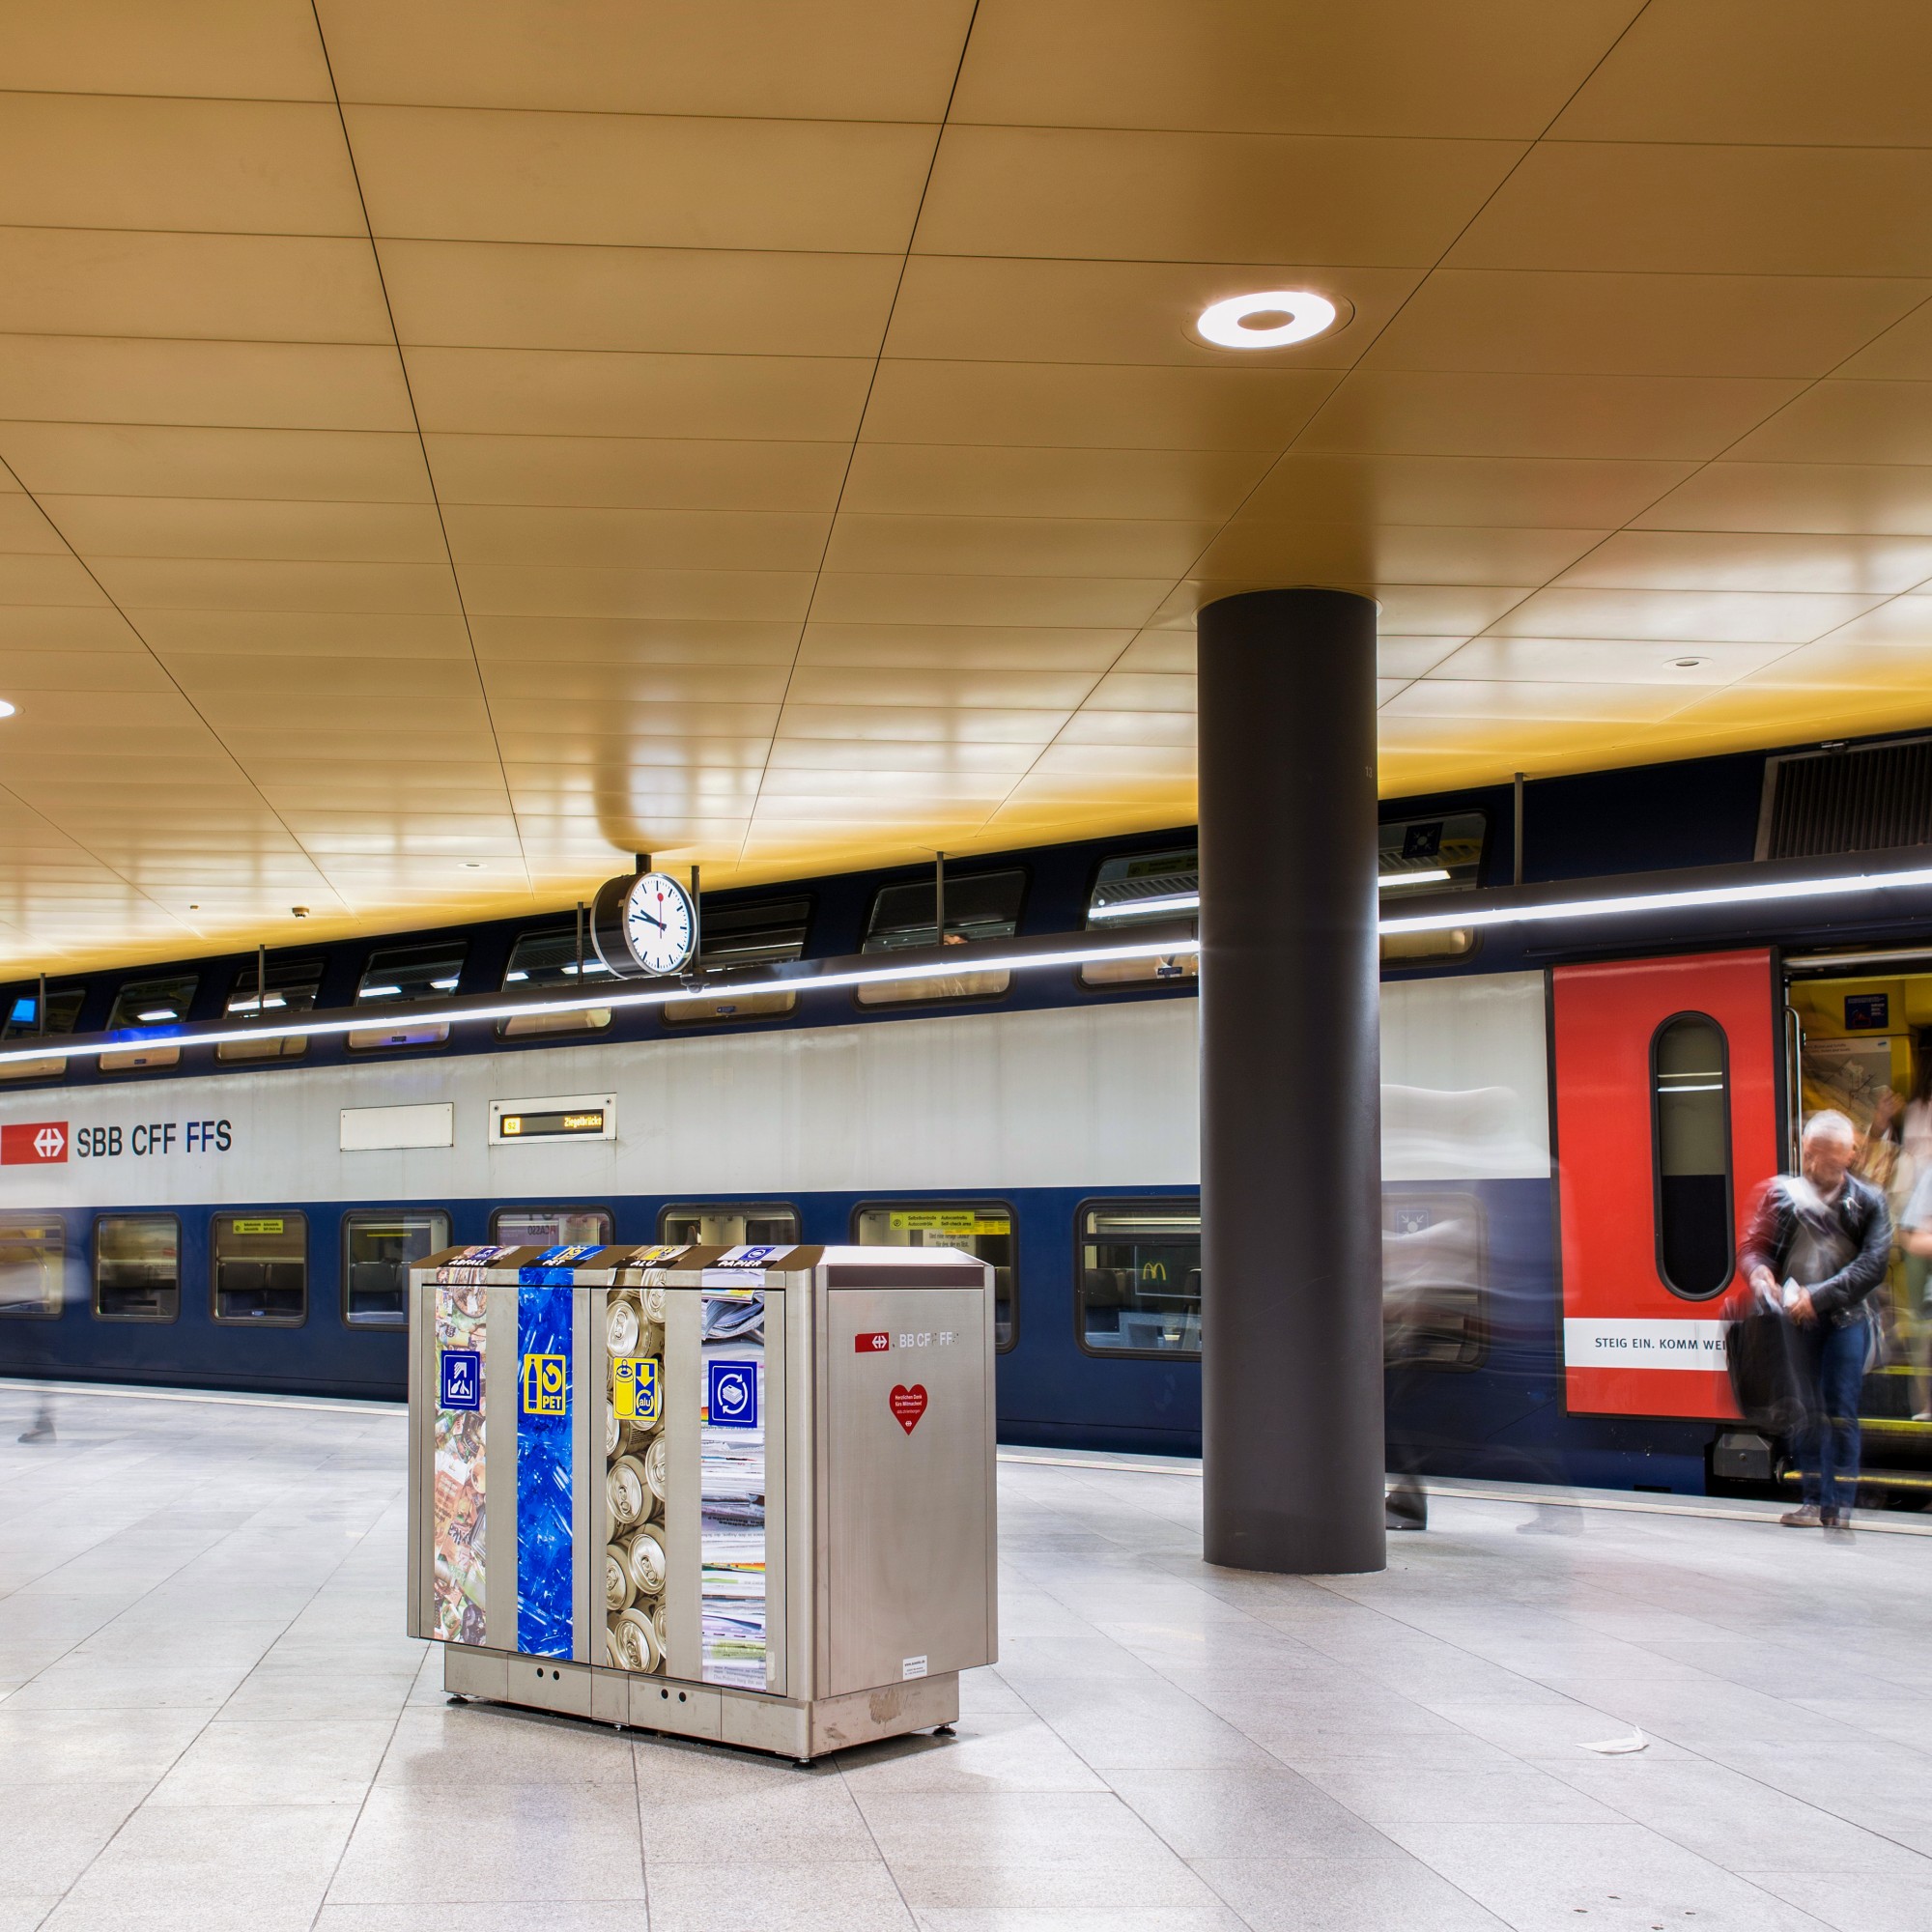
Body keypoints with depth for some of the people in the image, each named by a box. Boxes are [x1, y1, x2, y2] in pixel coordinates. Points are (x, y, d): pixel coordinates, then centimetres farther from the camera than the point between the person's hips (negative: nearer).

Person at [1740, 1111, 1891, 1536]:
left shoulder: (1869, 1202, -2)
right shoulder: (1783, 1192, 0)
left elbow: (1872, 1265, -10)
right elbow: (1754, 1246, 4)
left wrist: (1818, 1295, -20)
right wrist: (1759, 1271, -20)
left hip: (1846, 1317, -2)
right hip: (1796, 1317, 2)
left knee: (1839, 1412, -4)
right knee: (1804, 1412, 7)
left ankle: (1838, 1509, -2)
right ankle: (1813, 1500, 15)